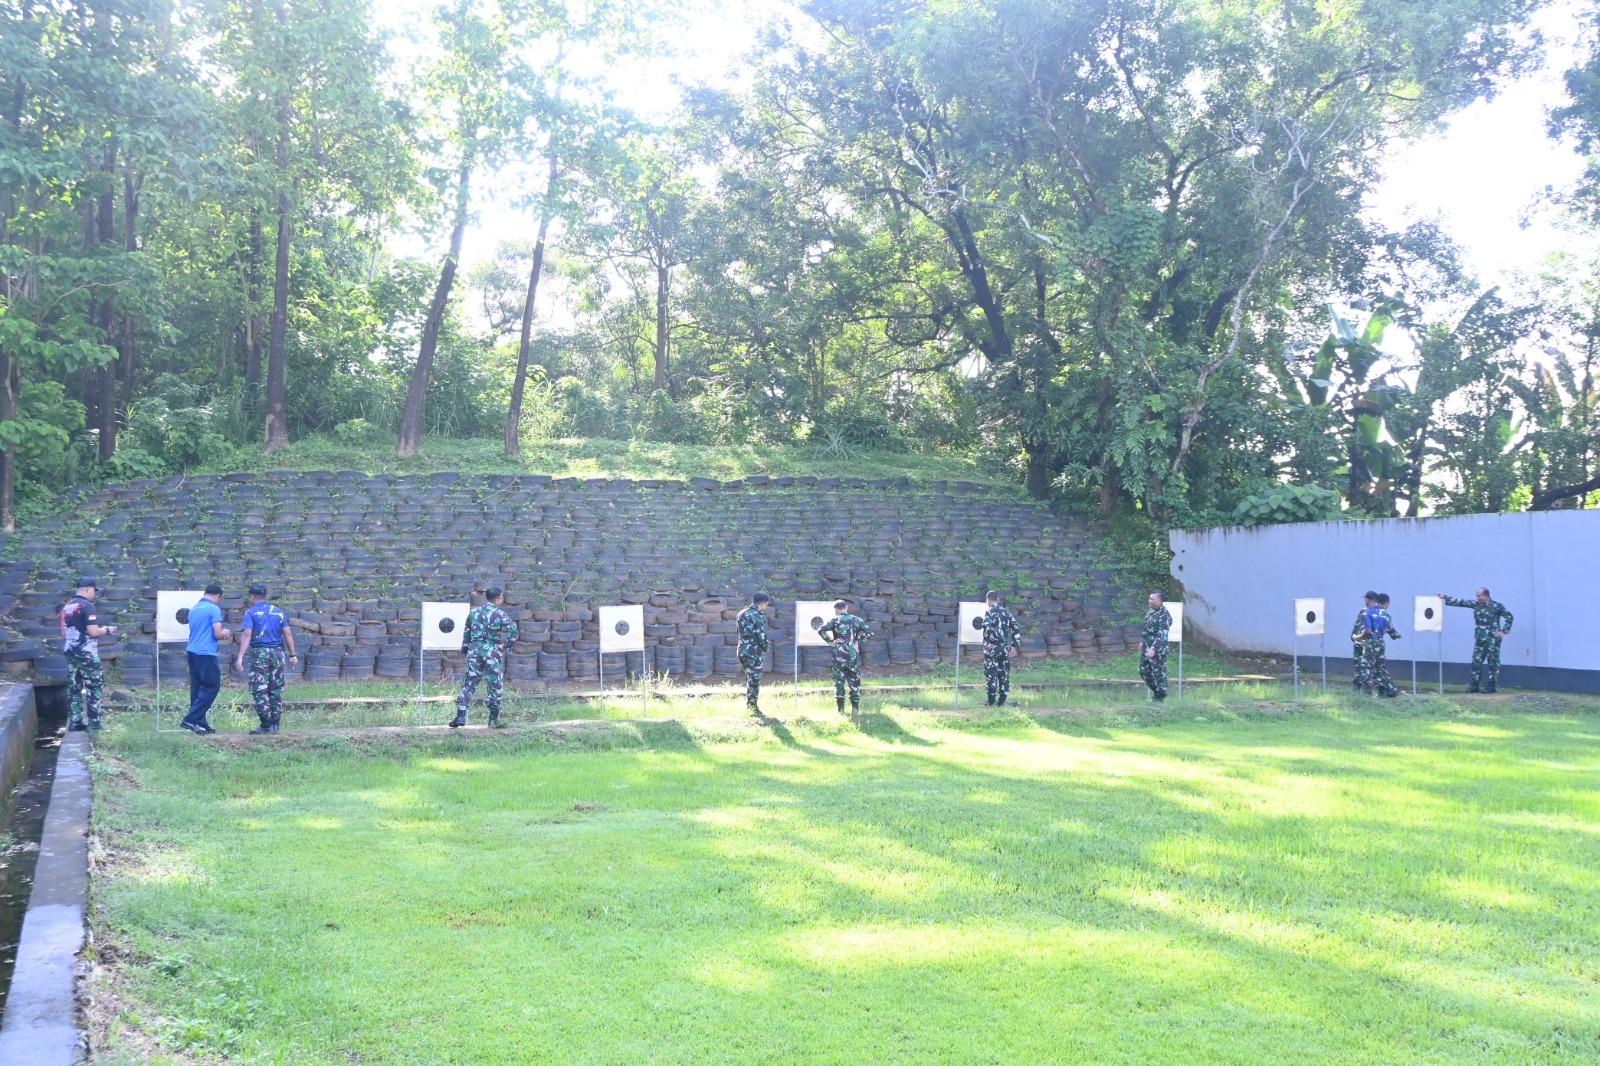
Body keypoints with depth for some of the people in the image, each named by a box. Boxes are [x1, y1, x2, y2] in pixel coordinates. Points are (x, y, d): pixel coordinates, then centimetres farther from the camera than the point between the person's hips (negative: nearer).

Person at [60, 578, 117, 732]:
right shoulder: (87, 606, -14)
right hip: (86, 654, -8)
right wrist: (107, 630, -2)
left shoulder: (66, 607, 11)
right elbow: (93, 632, -19)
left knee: (75, 688, 11)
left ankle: (75, 723, 12)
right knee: (94, 687, 0)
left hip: (70, 652, 8)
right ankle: (94, 724, -1)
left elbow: (64, 634, 16)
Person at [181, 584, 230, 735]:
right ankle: (191, 719, -11)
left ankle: (200, 723, 9)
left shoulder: (194, 609, 16)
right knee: (212, 686, -3)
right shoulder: (214, 609, -8)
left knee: (197, 688, 9)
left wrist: (221, 634, 20)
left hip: (192, 652, 8)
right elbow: (218, 634, -12)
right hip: (206, 653, -8)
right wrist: (225, 633, 9)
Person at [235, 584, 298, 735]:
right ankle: (275, 725, 11)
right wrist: (292, 654, 11)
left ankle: (267, 725, -5)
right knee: (276, 691, 10)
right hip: (277, 653, 4)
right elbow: (288, 634, 7)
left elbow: (246, 635, -13)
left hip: (259, 653, -4)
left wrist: (241, 656, -17)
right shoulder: (279, 612, 11)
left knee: (260, 691, -1)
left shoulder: (251, 613, -2)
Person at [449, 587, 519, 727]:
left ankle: (460, 716, 0)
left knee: (468, 683, 8)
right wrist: (507, 643, -4)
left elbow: (466, 632, 14)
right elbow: (513, 629, -18)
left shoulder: (474, 612, 9)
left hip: (475, 649, 4)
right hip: (492, 650, -4)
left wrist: (465, 648, 23)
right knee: (495, 685, 8)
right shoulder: (499, 614, -5)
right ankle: (493, 718, 10)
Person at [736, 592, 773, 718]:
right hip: (753, 653, -8)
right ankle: (754, 709, 3)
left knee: (749, 680, 20)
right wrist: (765, 648, 4)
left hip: (742, 651, 8)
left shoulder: (742, 614, 9)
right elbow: (762, 637, -17)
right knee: (754, 681, -1)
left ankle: (748, 705, 27)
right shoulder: (757, 617, -17)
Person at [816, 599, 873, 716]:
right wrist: (858, 642, 6)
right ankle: (855, 708, 8)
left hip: (839, 656, -2)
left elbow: (821, 630, -17)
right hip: (853, 655, 2)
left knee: (839, 682, 5)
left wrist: (830, 642, -7)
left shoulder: (834, 620, -3)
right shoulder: (855, 620, 5)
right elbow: (869, 632, 2)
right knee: (854, 682, 10)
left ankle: (841, 709, 3)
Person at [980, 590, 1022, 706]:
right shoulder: (1006, 612, 11)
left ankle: (992, 701, -2)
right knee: (1004, 674, 10)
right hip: (1005, 648, 6)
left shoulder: (989, 612, -7)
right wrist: (1015, 644, 13)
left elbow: (987, 627, -25)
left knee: (991, 674, -1)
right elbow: (1016, 629, 10)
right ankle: (1002, 700, 12)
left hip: (992, 648, -6)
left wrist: (988, 642, -16)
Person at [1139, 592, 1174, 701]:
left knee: (1159, 673, 1)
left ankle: (1160, 697, 14)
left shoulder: (1164, 615, -20)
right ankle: (1156, 691, 30)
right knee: (1143, 670, 14)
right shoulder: (1151, 611, 8)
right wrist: (1142, 641, 22)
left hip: (1158, 649, -9)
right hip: (1147, 646, 9)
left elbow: (1162, 635, -25)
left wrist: (1154, 648, -30)